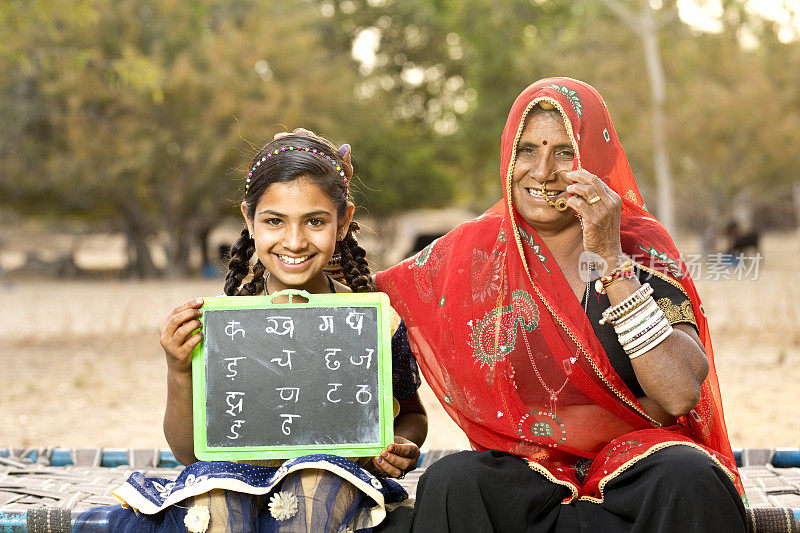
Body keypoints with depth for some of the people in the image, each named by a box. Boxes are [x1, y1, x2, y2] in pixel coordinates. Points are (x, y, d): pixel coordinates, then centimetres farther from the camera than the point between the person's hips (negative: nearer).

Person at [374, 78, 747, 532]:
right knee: (451, 482, -30)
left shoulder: (643, 246, -1)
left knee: (689, 478, -33)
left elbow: (681, 395, -15)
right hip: (524, 469, 1)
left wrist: (609, 259, -17)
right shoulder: (478, 249, 4)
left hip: (636, 463, -1)